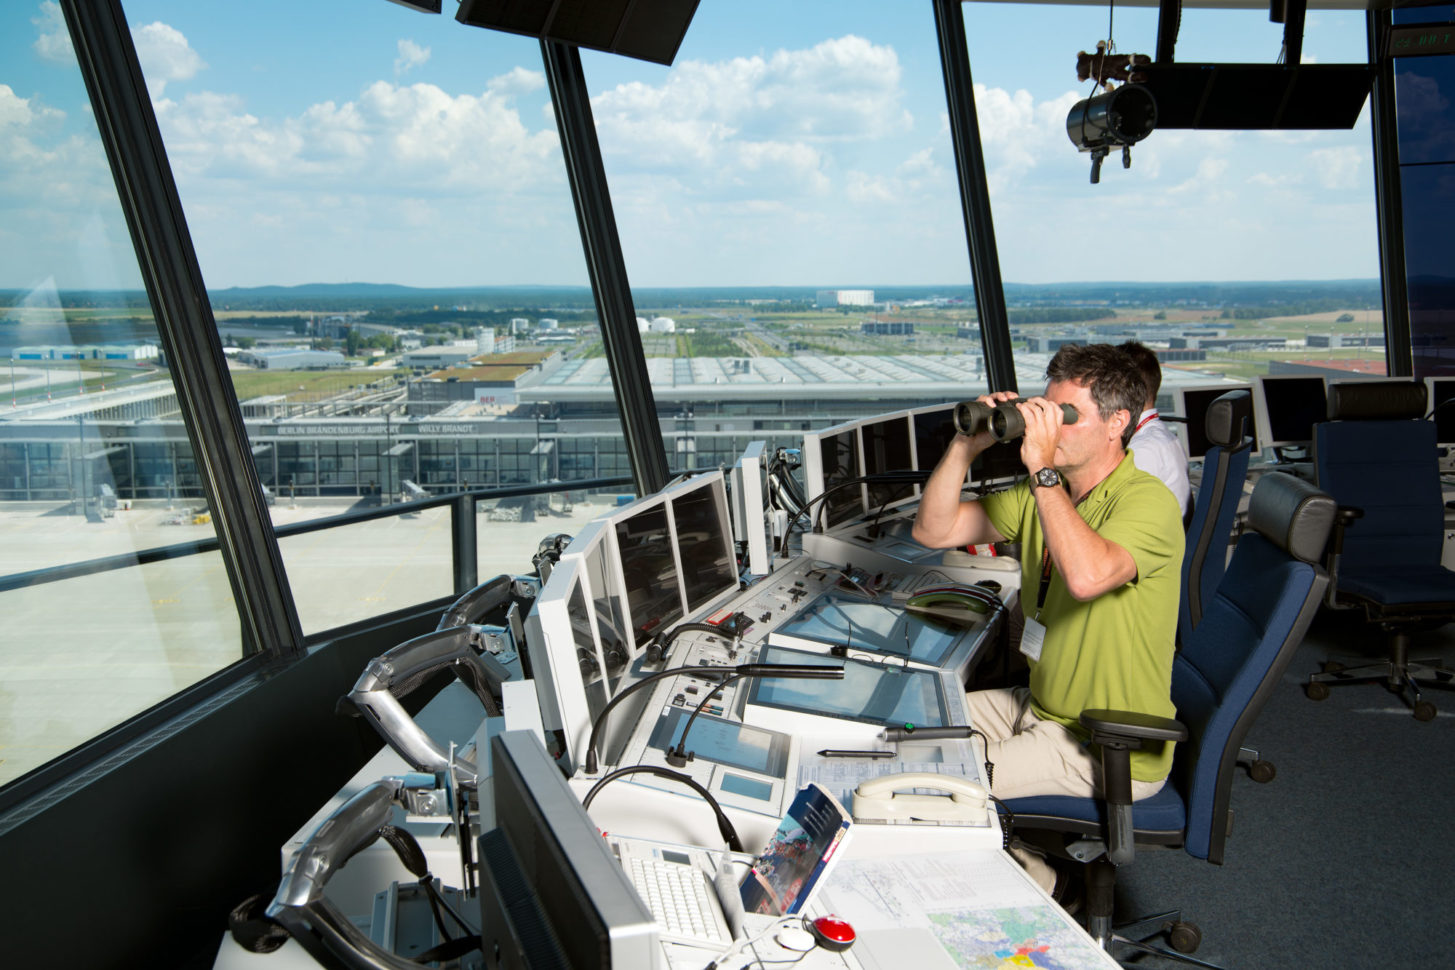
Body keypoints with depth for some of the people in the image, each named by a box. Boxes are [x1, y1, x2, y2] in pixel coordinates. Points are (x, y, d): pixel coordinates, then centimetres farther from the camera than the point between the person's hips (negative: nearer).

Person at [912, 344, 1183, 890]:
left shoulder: (1147, 501, -21)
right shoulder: (1040, 492, 3)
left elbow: (1087, 575, -42)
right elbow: (932, 531, 1)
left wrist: (1042, 466, -35)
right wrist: (965, 447, -13)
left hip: (1110, 752, -8)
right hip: (1039, 706, 8)